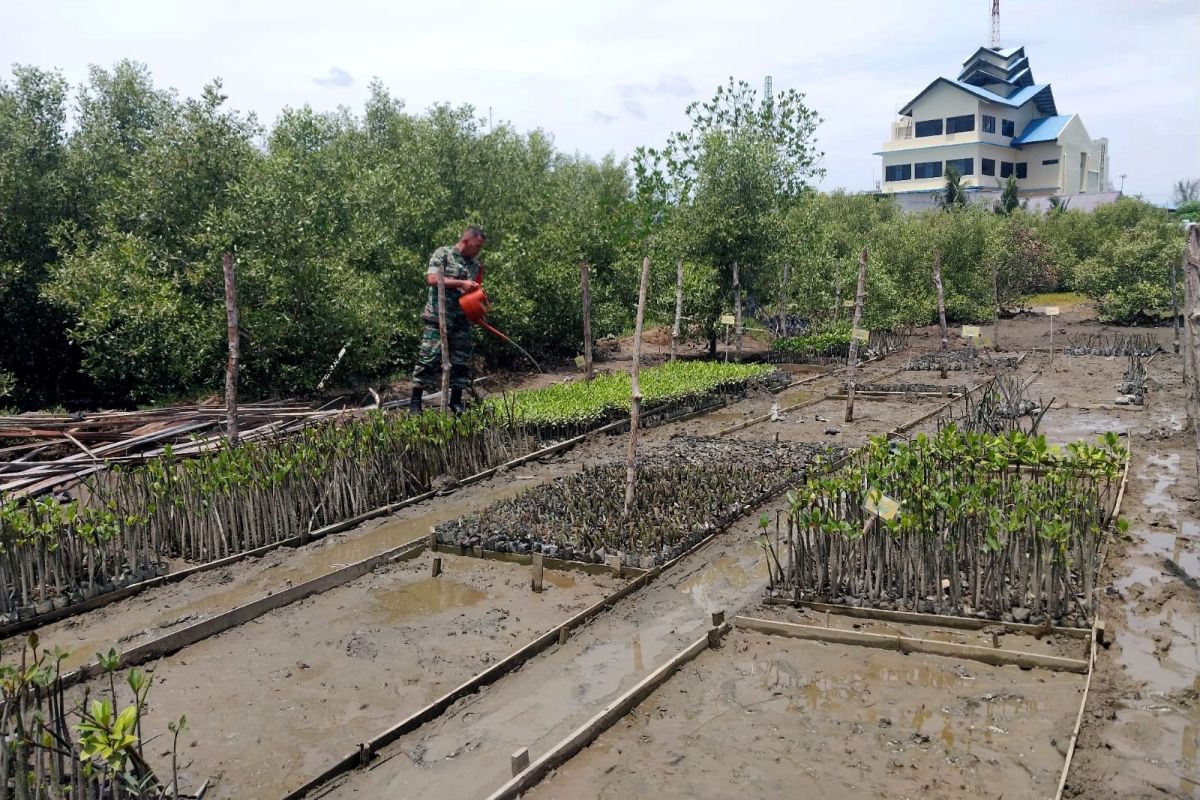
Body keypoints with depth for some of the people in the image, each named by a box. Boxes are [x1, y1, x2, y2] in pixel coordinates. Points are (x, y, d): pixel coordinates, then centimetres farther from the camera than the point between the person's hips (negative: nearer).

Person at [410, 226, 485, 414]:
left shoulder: (475, 266, 15)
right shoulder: (443, 254, -2)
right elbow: (432, 279, -14)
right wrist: (461, 283, -17)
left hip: (462, 321, 6)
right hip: (438, 318, -6)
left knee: (461, 362, 7)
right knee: (429, 358, -7)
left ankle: (456, 401, 17)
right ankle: (415, 401, -1)